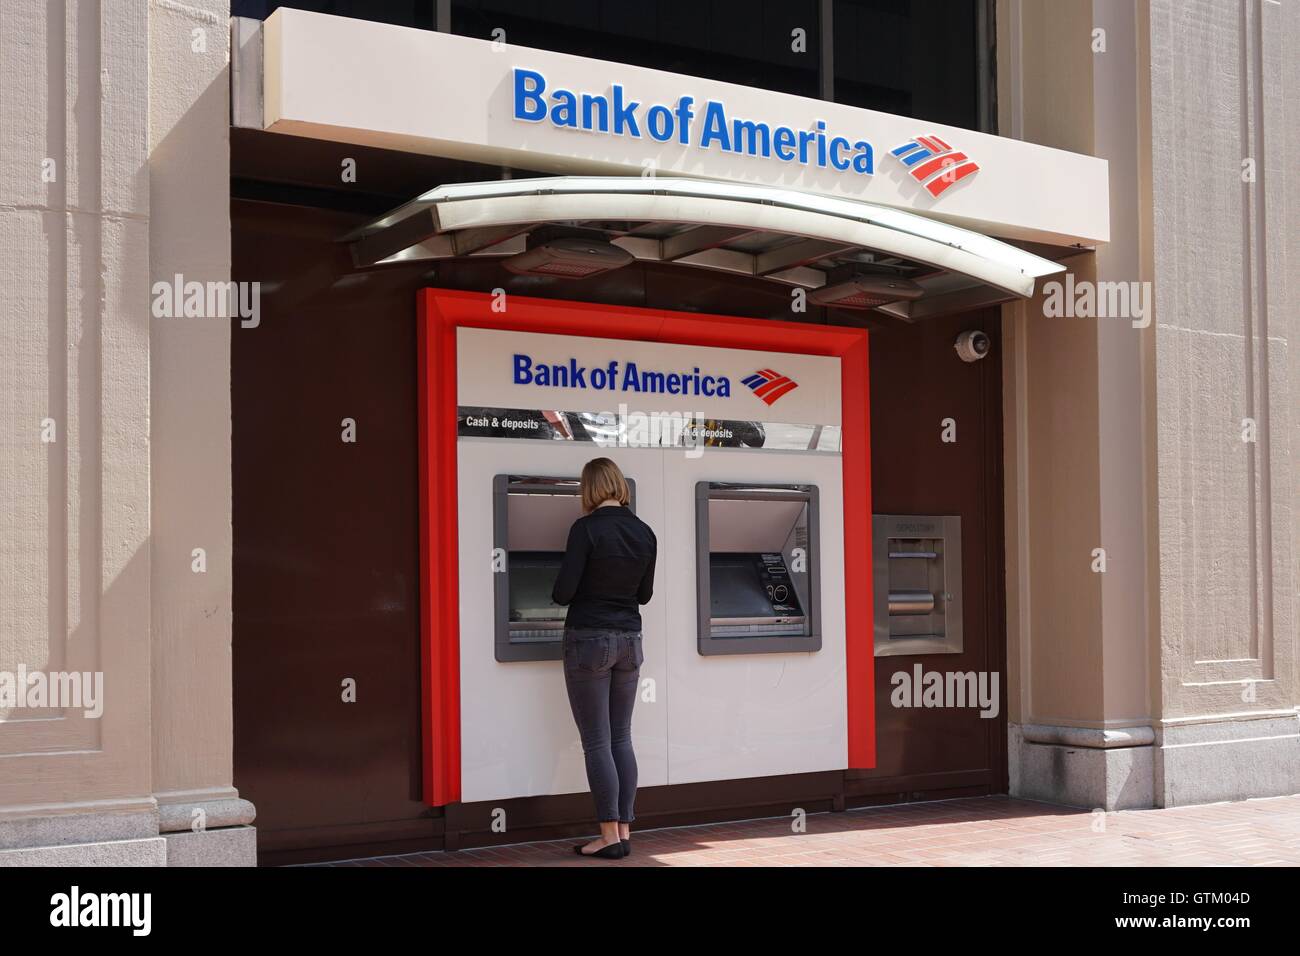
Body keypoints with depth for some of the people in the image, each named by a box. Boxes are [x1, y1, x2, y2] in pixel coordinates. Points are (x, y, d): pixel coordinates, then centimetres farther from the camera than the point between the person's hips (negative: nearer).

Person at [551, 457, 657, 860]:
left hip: (588, 639, -5)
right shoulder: (644, 532, 4)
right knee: (622, 739, 11)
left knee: (596, 742, 0)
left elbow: (563, 592, -15)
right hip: (629, 640, 5)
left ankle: (610, 835, 1)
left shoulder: (587, 528, -13)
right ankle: (625, 831, 12)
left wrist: (565, 593, 8)